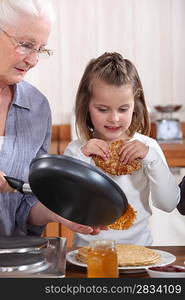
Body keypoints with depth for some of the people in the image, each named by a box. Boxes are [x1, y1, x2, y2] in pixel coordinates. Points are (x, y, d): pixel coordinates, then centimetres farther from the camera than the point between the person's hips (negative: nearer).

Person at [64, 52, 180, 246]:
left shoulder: (148, 147, 2)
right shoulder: (76, 150, 1)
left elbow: (169, 205, -3)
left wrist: (151, 158, -13)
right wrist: (80, 159, -14)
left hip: (138, 244, 1)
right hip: (89, 249, 0)